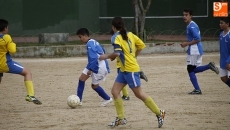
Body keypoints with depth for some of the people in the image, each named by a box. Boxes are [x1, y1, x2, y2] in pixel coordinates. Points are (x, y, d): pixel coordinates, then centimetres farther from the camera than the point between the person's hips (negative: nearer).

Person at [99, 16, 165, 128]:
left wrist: (106, 56, -11)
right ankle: (121, 118, 9)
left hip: (130, 69, -9)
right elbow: (141, 45, 14)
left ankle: (159, 113, 7)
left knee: (139, 94, -1)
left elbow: (117, 53, -27)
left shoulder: (116, 37, -14)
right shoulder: (129, 34, 9)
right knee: (115, 91, 7)